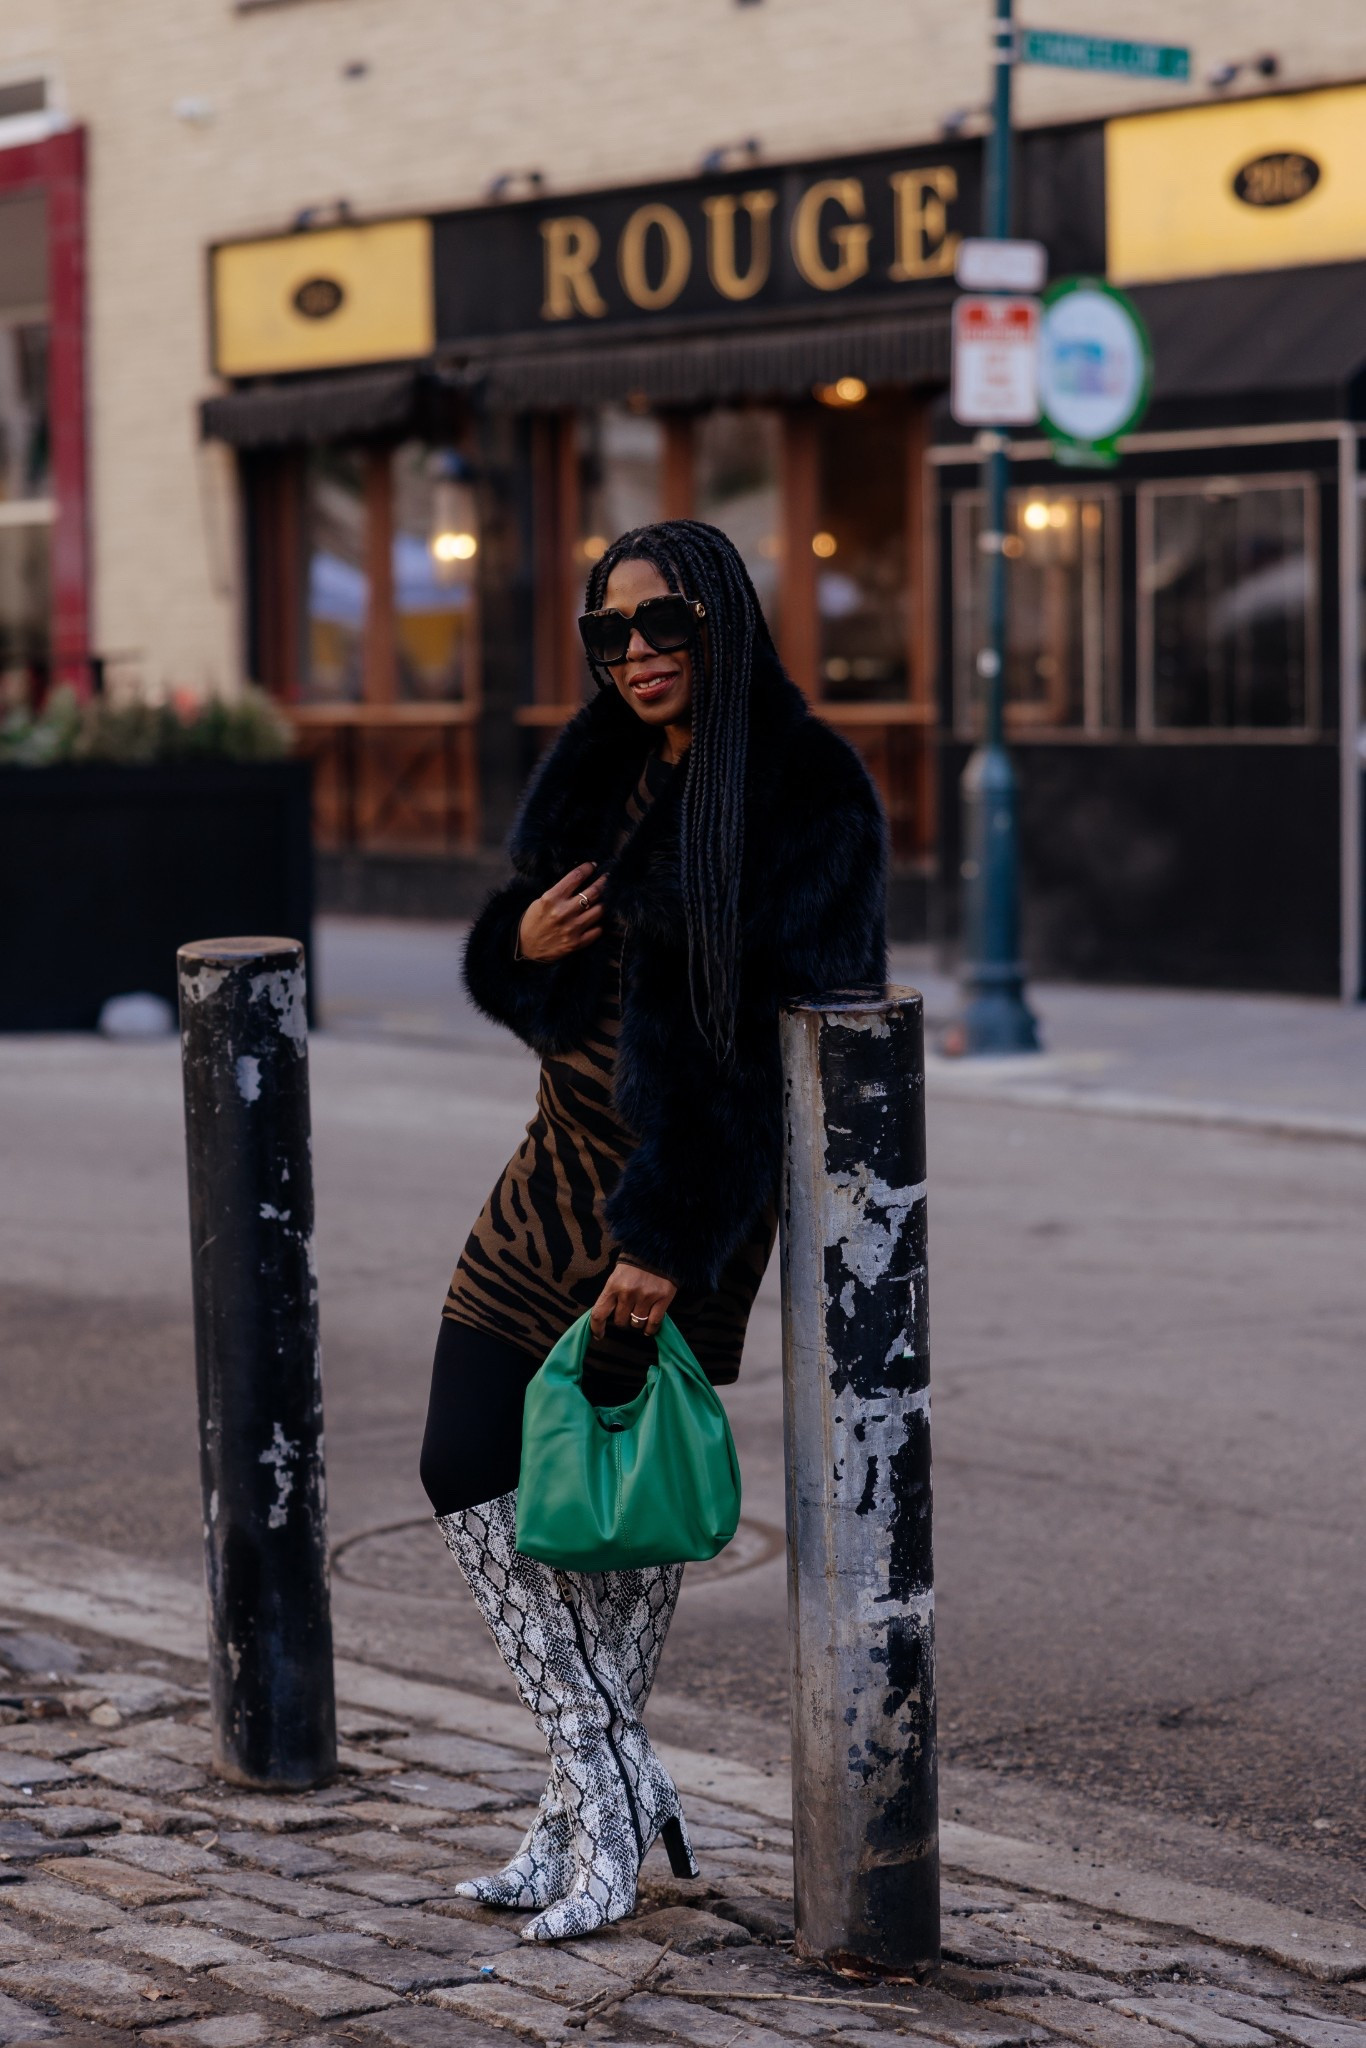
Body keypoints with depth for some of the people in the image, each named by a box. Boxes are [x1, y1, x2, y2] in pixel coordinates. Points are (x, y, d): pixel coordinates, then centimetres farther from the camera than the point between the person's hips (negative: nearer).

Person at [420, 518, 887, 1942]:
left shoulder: (809, 802, -13)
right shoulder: (596, 771, 8)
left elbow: (788, 1038, -18)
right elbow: (504, 964, 15)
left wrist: (672, 1236, -21)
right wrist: (519, 942, -11)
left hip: (690, 1185, -7)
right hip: (559, 1165, 7)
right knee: (469, 1472, 4)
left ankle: (589, 1812, 12)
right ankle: (615, 1782, 11)